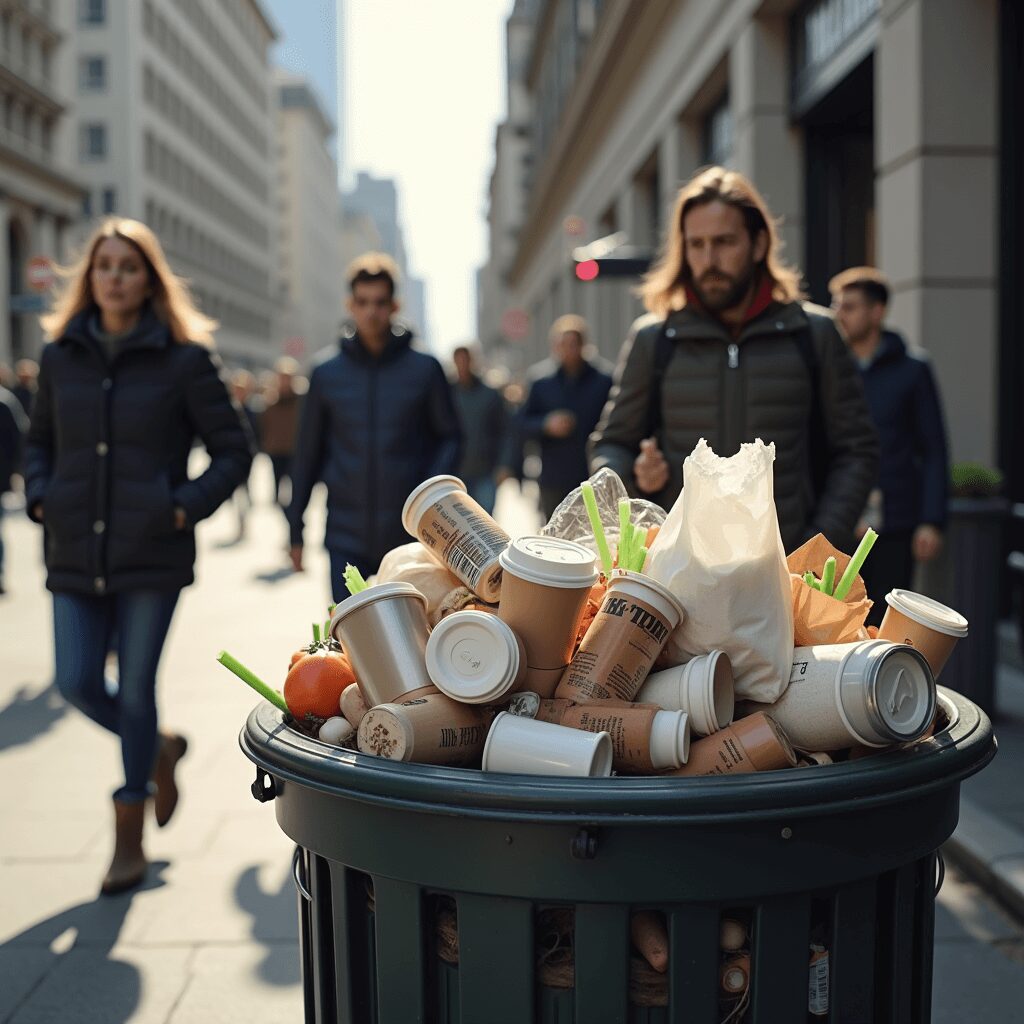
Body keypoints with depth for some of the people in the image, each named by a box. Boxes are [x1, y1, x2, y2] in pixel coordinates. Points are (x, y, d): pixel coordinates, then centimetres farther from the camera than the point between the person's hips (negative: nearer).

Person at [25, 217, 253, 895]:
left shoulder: (183, 359, -5)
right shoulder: (63, 356, 7)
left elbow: (233, 450, -1)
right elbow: (40, 440, 20)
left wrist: (186, 507, -11)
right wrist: (40, 497, 3)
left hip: (153, 555, -4)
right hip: (77, 555, 4)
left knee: (136, 688, 2)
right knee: (78, 683, 3)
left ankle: (129, 838, 20)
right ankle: (160, 751, 35)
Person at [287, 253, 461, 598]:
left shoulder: (424, 368, -2)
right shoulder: (325, 372, 2)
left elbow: (450, 436, 6)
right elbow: (308, 452, 7)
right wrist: (295, 529, 8)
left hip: (409, 534, 0)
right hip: (346, 536, 0)